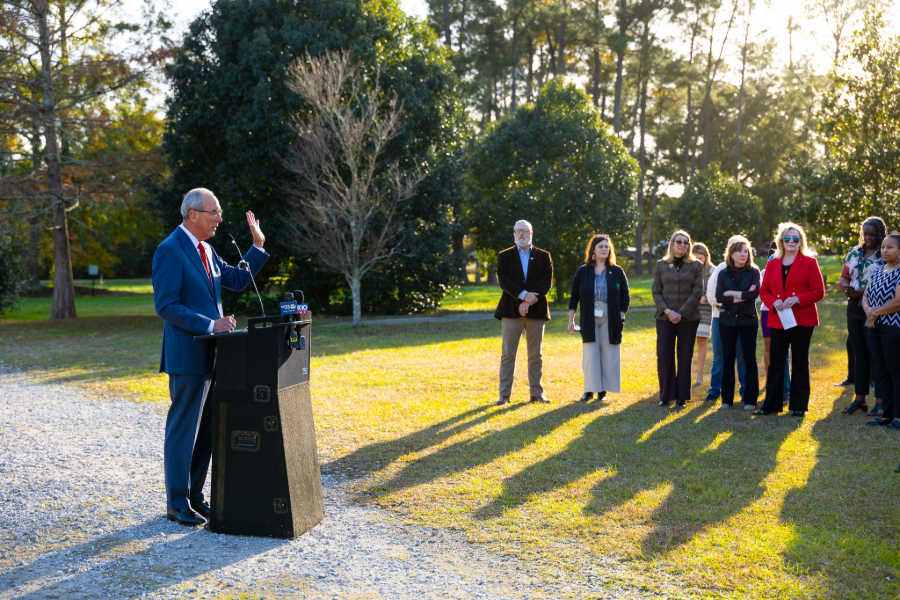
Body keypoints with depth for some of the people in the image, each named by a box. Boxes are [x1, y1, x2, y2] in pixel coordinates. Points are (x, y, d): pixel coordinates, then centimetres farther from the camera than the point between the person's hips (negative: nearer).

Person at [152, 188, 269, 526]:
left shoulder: (206, 250, 14)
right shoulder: (170, 250, -14)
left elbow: (237, 280, 20)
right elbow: (166, 306, -19)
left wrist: (258, 245, 12)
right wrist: (210, 325, -21)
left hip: (210, 355, 9)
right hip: (188, 356, -9)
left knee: (206, 430, 14)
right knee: (182, 431, 0)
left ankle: (194, 496, 24)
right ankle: (177, 504, 10)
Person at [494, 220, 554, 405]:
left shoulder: (543, 256, 10)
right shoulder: (504, 256, 9)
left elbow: (547, 282, -2)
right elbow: (503, 280, -5)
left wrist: (529, 302, -13)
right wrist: (523, 295, -18)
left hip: (536, 311, 1)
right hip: (511, 311, -1)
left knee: (535, 355, 5)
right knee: (508, 355, -1)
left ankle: (537, 393, 12)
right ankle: (505, 394, 4)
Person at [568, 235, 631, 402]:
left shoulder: (617, 272, 4)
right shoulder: (582, 272, 5)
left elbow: (626, 297, 8)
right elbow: (574, 297, 7)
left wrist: (621, 317, 0)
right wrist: (571, 320, 3)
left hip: (610, 321, 0)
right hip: (589, 321, 0)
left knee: (609, 356, 0)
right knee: (590, 356, -2)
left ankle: (603, 390, 9)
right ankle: (590, 390, 7)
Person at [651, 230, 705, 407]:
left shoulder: (696, 266, 4)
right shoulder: (661, 265, 8)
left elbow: (697, 292, -3)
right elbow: (656, 292, 4)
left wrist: (681, 313, -11)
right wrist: (668, 311, -10)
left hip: (688, 318, -1)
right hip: (665, 318, 1)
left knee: (685, 356, 3)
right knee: (664, 355, -4)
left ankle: (681, 396, 10)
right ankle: (666, 395, 6)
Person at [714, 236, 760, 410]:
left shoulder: (753, 272, 2)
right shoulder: (723, 273, 8)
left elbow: (755, 293, -14)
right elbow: (719, 297, -5)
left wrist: (732, 293, -10)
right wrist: (741, 297, -12)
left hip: (748, 319, -2)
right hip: (727, 320, 2)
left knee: (749, 360, 0)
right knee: (727, 360, 5)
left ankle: (750, 399, 8)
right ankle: (727, 399, 13)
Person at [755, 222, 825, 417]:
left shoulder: (809, 262, 1)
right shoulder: (773, 264, 11)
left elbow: (819, 292, -3)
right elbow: (764, 290, 11)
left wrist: (798, 299, -17)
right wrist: (773, 302, -9)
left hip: (802, 320, -3)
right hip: (778, 320, 3)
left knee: (800, 363, 4)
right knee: (775, 362, 3)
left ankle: (799, 406, 10)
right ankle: (771, 404, 8)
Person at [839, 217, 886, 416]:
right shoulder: (854, 253, 13)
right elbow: (844, 277, 16)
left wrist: (862, 293, -22)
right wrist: (846, 288, -7)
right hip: (854, 310, 6)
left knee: (876, 356, -3)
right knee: (860, 356, 11)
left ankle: (880, 401, 2)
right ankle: (859, 399, 17)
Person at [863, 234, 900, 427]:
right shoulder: (877, 271, 13)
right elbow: (866, 296, 10)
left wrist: (876, 313, -11)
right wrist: (868, 311, -10)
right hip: (875, 327, 7)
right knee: (883, 371, 10)